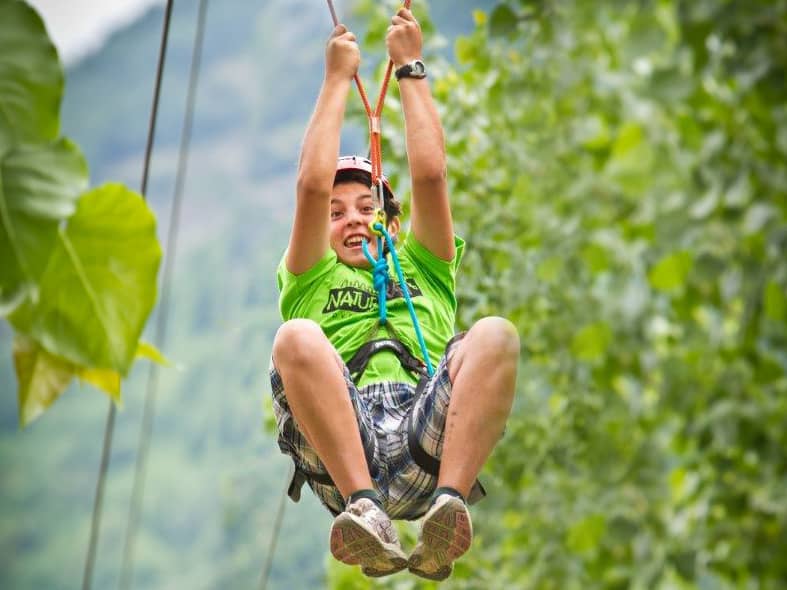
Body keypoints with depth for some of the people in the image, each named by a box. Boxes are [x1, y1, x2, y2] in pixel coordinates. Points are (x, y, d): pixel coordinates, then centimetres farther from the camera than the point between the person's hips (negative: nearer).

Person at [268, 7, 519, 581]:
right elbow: (312, 185, 22)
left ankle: (450, 504, -47)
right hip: (337, 455, -1)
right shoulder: (310, 284, 34)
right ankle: (365, 511, -48)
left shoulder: (424, 271, 39)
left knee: (494, 335, -27)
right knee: (297, 338, -30)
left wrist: (411, 67, 32)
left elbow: (430, 175, 26)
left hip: (427, 435, 1)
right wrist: (338, 78, 30)